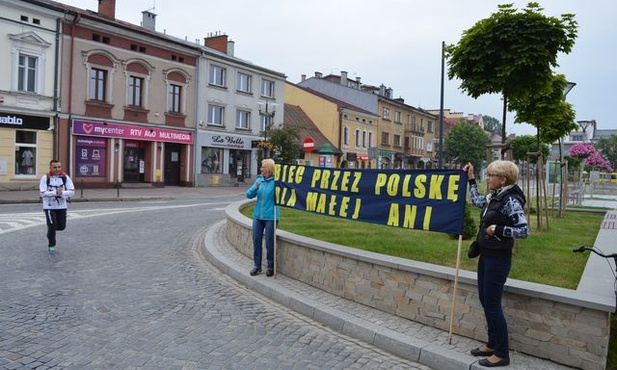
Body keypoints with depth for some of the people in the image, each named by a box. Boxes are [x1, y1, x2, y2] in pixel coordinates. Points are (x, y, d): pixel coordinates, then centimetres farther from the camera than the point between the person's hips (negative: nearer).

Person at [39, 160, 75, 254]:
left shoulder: (65, 177, -3)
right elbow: (42, 193, -16)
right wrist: (55, 192, -26)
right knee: (52, 226, -4)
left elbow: (72, 191, -8)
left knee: (62, 226, 8)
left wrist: (62, 193, -25)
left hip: (62, 206, 3)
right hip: (49, 207, -3)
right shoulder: (45, 178, -9)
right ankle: (51, 245, 16)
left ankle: (50, 230, 42)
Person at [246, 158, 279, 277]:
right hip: (257, 216, 5)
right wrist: (255, 188, -11)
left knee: (269, 243, 4)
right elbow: (249, 195, 8)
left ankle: (271, 267, 19)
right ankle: (257, 266, 22)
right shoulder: (259, 180, 7)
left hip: (270, 217, -5)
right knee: (256, 241, 9)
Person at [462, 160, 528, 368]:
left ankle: (502, 354, 12)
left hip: (498, 259, -9)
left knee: (492, 304, -1)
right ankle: (492, 344, 31)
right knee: (485, 300, 17)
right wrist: (471, 179, 25)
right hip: (486, 255, 9)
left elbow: (524, 231, -22)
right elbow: (477, 201, 27)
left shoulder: (511, 201, -18)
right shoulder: (494, 198, 7)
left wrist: (498, 230, -22)